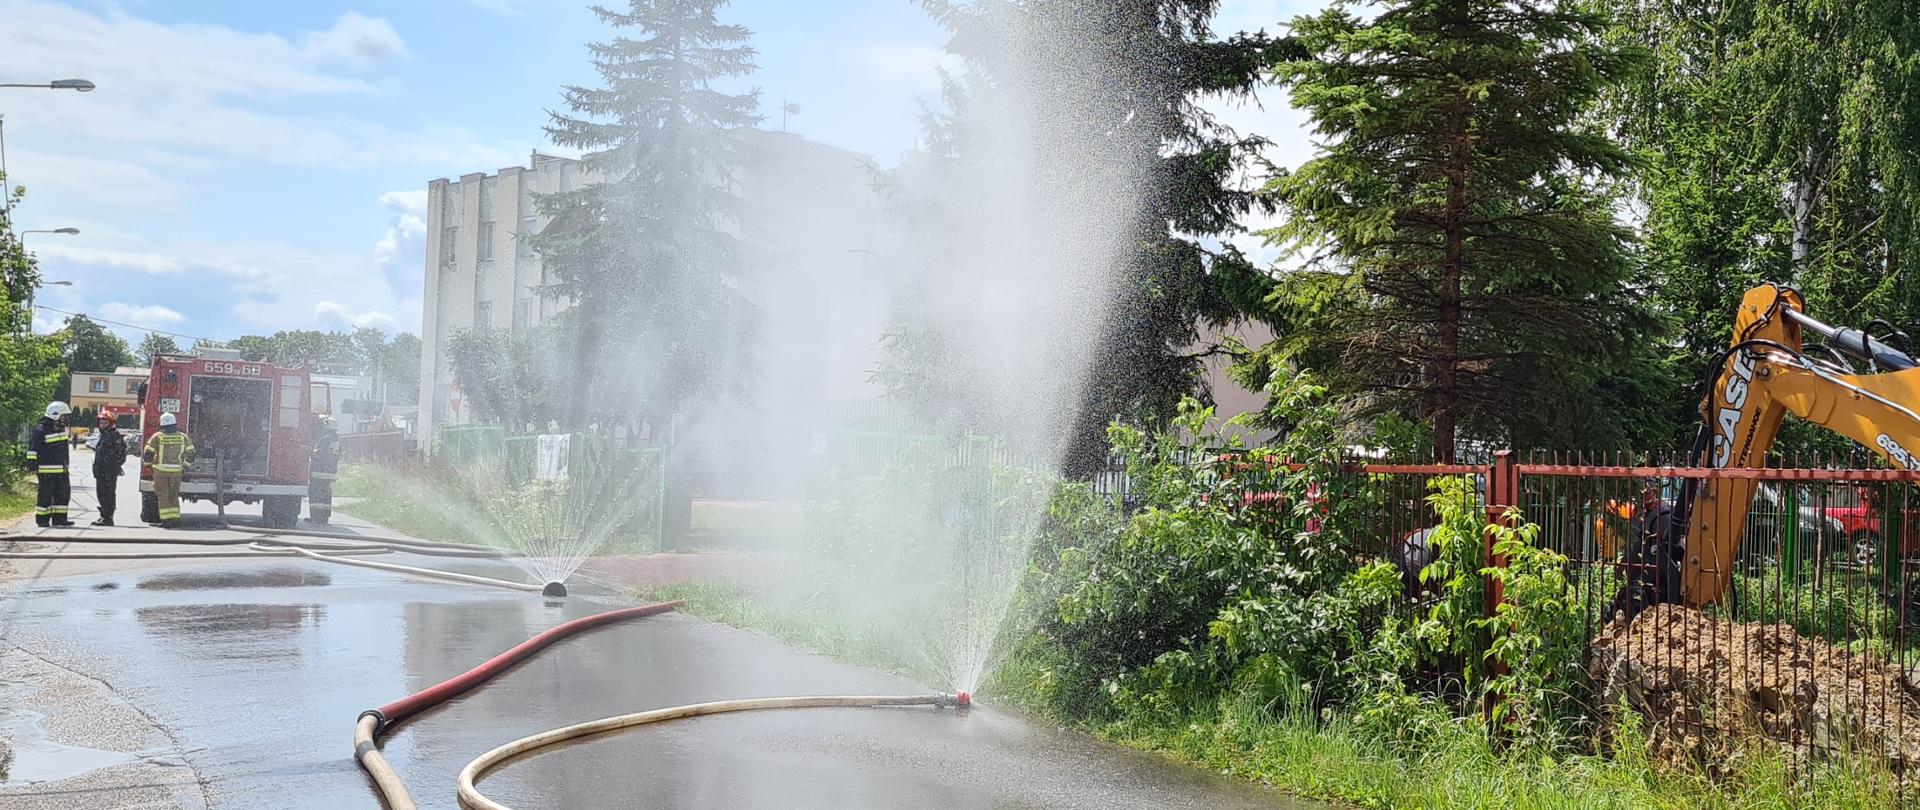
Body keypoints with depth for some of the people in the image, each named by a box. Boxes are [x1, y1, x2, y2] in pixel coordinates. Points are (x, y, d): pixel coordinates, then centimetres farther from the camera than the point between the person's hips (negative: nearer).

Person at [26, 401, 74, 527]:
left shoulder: (61, 428, 15)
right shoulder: (41, 429, -11)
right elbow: (32, 447, -13)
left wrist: (66, 464, 29)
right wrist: (32, 462, -17)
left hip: (61, 469, 8)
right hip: (47, 470, -8)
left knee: (62, 494, 8)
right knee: (45, 495, -3)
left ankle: (59, 518, 15)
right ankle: (42, 520, 3)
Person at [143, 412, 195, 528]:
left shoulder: (157, 437, -5)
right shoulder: (182, 437, 1)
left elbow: (148, 453, -3)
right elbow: (191, 452, 3)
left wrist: (147, 462, 17)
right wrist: (186, 466, 16)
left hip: (161, 470, -2)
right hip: (176, 470, 2)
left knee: (163, 496, 4)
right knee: (174, 496, 13)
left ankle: (166, 520, -1)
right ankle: (175, 520, 8)